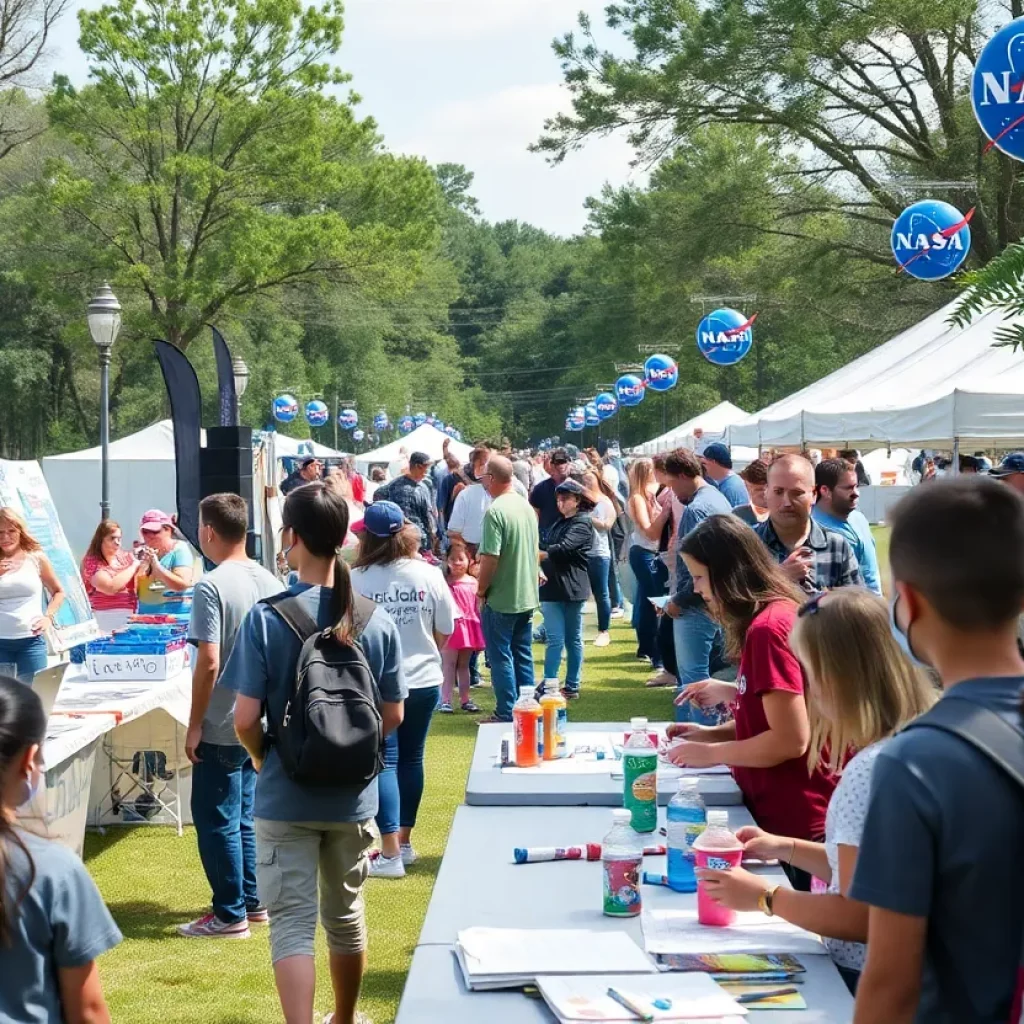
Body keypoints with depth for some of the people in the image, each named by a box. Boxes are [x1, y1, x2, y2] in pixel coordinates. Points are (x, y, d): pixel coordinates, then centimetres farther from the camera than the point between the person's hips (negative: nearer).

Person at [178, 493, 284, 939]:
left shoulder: (212, 587, -17)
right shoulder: (270, 582, 5)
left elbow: (208, 662, -21)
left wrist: (194, 725, -13)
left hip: (222, 727, -8)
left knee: (216, 820, 2)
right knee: (244, 815, 18)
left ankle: (230, 915, 7)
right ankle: (252, 902, 25)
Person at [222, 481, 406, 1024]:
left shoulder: (266, 618, -15)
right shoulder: (377, 621, -5)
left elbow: (245, 720, -15)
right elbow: (392, 716, 1)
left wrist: (262, 758, 5)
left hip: (285, 797, -4)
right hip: (353, 795, 4)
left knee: (291, 923, 3)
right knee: (346, 917, 20)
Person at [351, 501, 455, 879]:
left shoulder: (354, 580, -14)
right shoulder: (428, 575, -6)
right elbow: (445, 631, 1)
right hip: (423, 680, 3)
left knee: (384, 763, 1)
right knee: (411, 759, 16)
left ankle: (390, 854, -2)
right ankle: (404, 842, 26)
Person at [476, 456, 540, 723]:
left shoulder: (496, 511, -19)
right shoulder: (527, 507, 6)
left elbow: (490, 558, -21)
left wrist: (481, 591, -9)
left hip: (500, 599, -7)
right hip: (527, 597, 8)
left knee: (500, 657, 2)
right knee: (523, 654, 15)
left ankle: (506, 714, 6)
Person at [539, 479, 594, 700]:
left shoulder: (582, 523, -6)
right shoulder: (559, 523, 19)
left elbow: (563, 549, -19)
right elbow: (546, 549, 11)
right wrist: (539, 568, -8)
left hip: (572, 588, -6)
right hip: (552, 587, 6)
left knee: (573, 639, 0)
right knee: (555, 639, 3)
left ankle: (572, 686, 3)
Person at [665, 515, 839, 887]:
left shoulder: (768, 627, -21)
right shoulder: (776, 613, 10)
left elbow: (791, 740, -23)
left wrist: (711, 753, -12)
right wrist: (712, 733, 8)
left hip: (798, 821, -10)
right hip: (784, 812, 10)